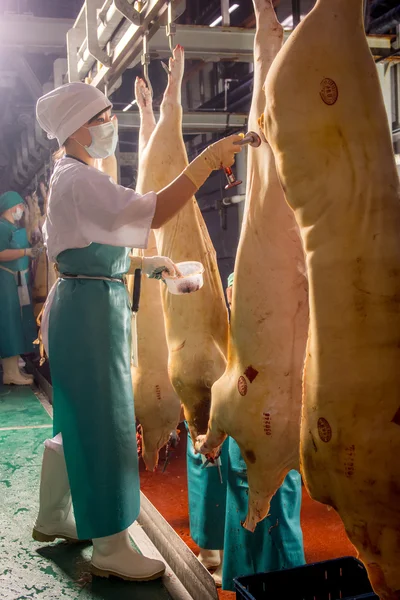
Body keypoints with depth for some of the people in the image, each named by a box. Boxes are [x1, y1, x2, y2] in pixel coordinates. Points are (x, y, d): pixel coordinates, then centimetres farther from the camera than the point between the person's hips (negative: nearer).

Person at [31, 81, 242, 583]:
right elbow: (152, 212, -30)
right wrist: (208, 160, -26)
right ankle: (110, 548, 11)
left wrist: (144, 263, 19)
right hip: (91, 307, -11)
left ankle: (52, 518, 35)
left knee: (77, 419, 19)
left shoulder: (73, 176, 17)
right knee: (105, 425, -2)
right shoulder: (80, 179, -16)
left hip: (81, 302, 11)